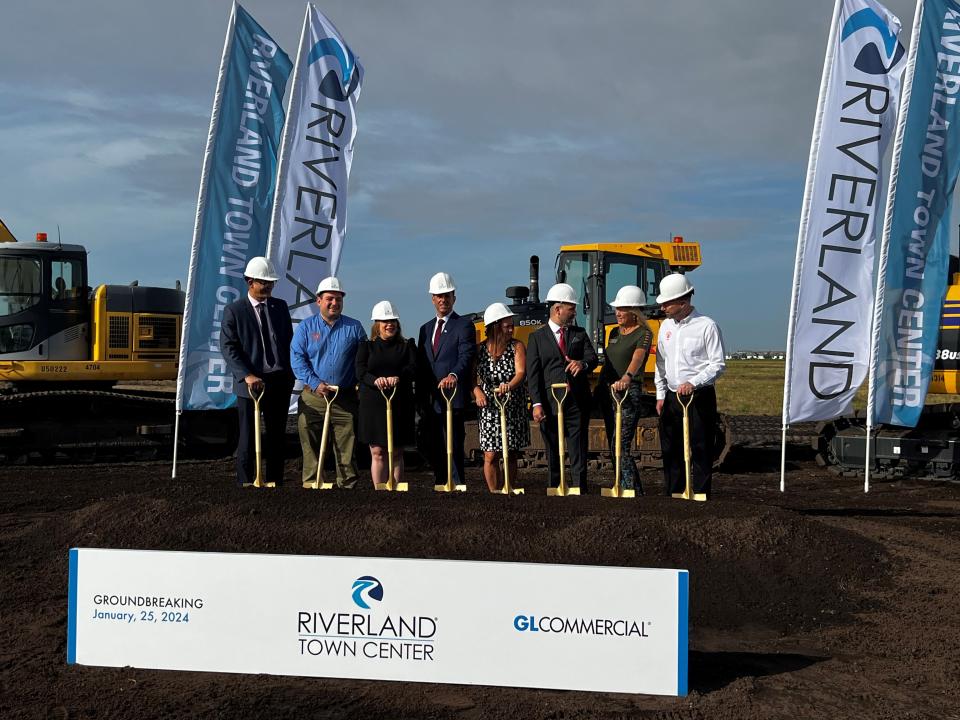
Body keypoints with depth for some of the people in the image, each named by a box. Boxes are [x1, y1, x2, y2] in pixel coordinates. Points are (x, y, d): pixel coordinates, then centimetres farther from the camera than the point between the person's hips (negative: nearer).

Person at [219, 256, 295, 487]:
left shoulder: (281, 307, 11)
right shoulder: (234, 310, -2)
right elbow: (228, 348, -9)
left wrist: (290, 374, 7)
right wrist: (247, 376, -20)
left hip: (280, 381, 4)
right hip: (251, 383, -4)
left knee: (277, 436, 8)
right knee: (248, 437, -1)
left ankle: (275, 483, 15)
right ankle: (245, 483, 6)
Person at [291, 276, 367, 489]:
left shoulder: (354, 327, 7)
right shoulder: (306, 327, 5)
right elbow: (297, 358, -1)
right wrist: (315, 384, -12)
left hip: (346, 398, 0)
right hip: (313, 397, 0)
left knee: (346, 446, 0)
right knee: (310, 445, 2)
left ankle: (347, 484, 7)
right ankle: (310, 483, 10)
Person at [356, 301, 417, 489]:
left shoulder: (407, 345, 11)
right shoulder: (366, 346, 10)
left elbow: (413, 368, -5)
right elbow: (360, 372, -4)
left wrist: (398, 378, -26)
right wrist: (375, 380, -25)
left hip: (400, 404, 1)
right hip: (373, 404, 0)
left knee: (396, 453, 5)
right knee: (377, 452, 0)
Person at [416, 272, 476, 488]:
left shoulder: (464, 326, -1)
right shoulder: (426, 328, 19)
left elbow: (466, 357, -16)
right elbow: (420, 364, 19)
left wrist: (454, 375, -35)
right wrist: (419, 398, 12)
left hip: (452, 398, -7)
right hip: (429, 400, 7)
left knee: (453, 447, -6)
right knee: (427, 446, 11)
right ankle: (441, 484, 27)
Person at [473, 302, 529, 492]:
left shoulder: (517, 346, 0)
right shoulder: (480, 349, 2)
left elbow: (521, 372, -15)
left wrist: (509, 386, -35)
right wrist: (477, 390, -21)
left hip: (513, 408, 0)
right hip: (489, 408, 0)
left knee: (510, 455, 7)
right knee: (491, 456, -6)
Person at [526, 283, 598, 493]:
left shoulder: (580, 334, 14)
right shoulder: (537, 338, 4)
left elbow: (593, 357, 0)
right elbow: (533, 374, -2)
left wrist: (583, 363, -24)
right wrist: (537, 404, -11)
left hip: (577, 403, 2)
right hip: (550, 404, -2)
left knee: (578, 450, 1)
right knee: (553, 452, 6)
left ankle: (579, 489, 3)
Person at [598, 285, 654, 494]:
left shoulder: (643, 334, -9)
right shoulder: (615, 333, 15)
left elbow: (637, 358, -27)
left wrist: (626, 378, -45)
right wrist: (599, 387, 17)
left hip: (629, 394, -8)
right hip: (607, 393, 8)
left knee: (620, 448, -14)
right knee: (614, 448, 10)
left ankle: (634, 492, -9)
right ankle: (625, 489, 17)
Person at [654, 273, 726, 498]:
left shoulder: (706, 326, -8)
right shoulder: (666, 326, 11)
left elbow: (718, 365, -10)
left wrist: (693, 383, -21)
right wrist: (661, 395, 11)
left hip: (699, 397, -6)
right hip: (671, 398, 6)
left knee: (701, 450, -3)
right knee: (670, 450, 10)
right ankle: (673, 495, 19)